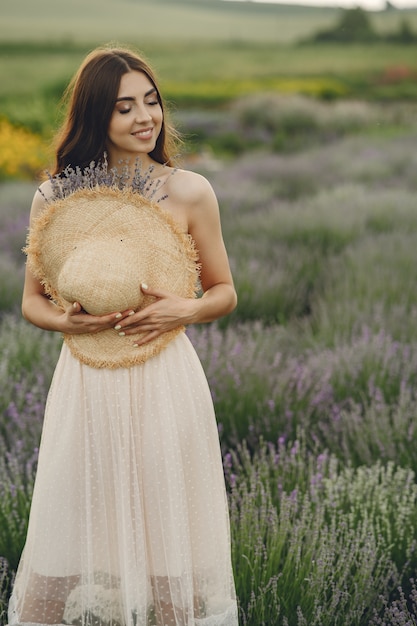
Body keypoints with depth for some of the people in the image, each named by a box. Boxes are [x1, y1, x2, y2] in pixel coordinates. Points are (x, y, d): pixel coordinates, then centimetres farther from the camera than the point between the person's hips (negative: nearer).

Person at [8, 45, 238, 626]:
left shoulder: (190, 192, -2)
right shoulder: (55, 197, 1)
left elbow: (224, 292, 8)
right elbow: (32, 300, 10)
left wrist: (185, 310, -13)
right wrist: (67, 321, -11)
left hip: (166, 385, -1)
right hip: (86, 386, 1)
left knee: (166, 532, 5)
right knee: (83, 535, 7)